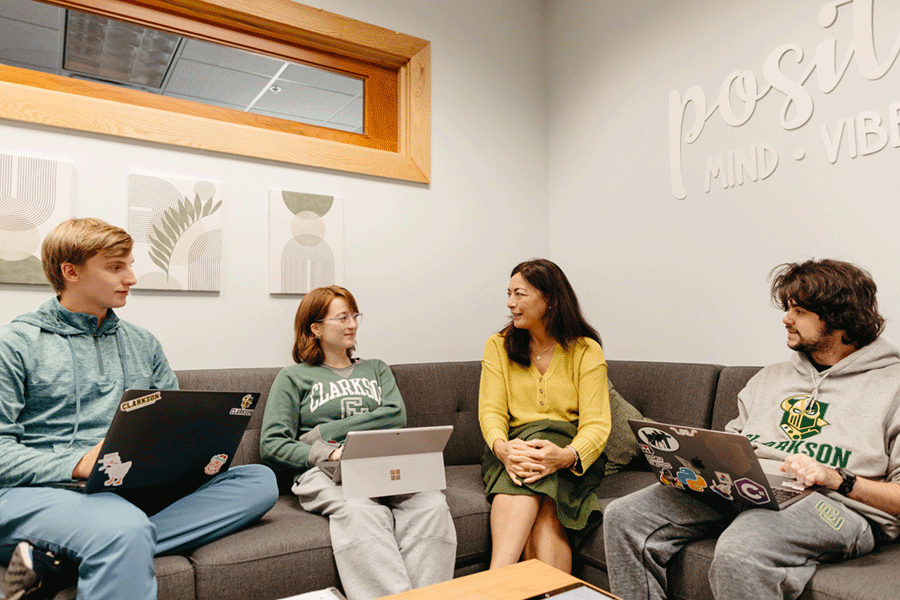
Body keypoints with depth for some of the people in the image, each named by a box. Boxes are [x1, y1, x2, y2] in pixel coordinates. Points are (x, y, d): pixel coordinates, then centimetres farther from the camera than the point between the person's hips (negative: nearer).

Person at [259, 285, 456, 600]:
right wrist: (327, 453, -12)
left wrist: (326, 432, -1)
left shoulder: (376, 369, 27)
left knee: (431, 503, -31)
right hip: (327, 472, -2)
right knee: (361, 511, -38)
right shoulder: (294, 376, 17)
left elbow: (396, 415, 7)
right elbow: (271, 445, 5)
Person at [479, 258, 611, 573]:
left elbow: (596, 423, -8)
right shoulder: (498, 346, 7)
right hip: (512, 450, 1)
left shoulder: (586, 350, 1)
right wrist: (502, 447, -26)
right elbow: (491, 410, -2)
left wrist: (567, 455, -31)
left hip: (571, 461, -1)